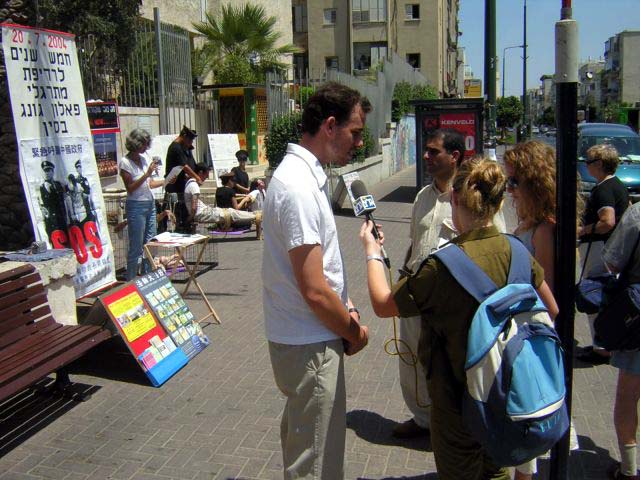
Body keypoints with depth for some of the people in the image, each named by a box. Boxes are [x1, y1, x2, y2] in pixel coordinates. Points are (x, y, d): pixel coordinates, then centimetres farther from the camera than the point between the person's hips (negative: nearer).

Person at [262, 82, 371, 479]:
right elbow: (314, 291, -25)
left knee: (302, 440, 28)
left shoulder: (307, 175, 8)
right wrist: (354, 333, -9)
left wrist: (346, 305, 5)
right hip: (310, 347, -10)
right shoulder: (299, 188, -24)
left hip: (303, 340, 10)